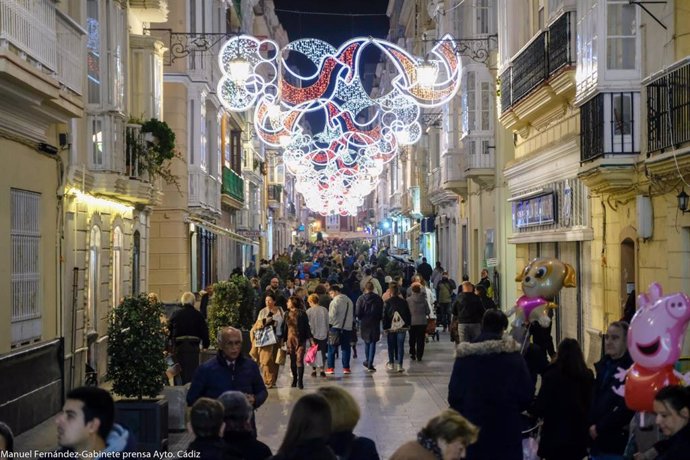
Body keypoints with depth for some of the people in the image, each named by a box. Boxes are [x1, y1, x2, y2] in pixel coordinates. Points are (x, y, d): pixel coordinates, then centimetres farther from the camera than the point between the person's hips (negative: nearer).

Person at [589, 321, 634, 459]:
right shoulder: (603, 365, 14)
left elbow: (626, 407, -19)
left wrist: (599, 428, -12)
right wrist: (591, 426, 2)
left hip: (617, 443, -7)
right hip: (597, 441, 7)